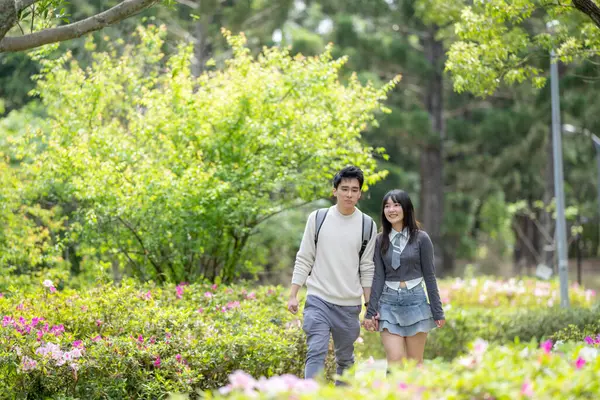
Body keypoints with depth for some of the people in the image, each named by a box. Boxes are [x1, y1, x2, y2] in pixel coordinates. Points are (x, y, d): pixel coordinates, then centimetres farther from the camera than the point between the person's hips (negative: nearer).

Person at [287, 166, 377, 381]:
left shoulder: (367, 225, 3)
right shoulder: (317, 218, 1)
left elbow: (367, 269, 5)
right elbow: (303, 259, 4)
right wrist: (293, 295, -2)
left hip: (350, 306, 2)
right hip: (318, 300, -2)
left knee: (345, 359, 11)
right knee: (316, 352, -15)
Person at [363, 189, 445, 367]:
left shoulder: (421, 238, -1)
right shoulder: (381, 240, 6)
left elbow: (429, 276, 0)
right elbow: (378, 278, 7)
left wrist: (437, 311, -1)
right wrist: (370, 311, 2)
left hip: (415, 301, -2)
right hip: (389, 303, 2)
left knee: (415, 363, 3)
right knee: (395, 362, -9)